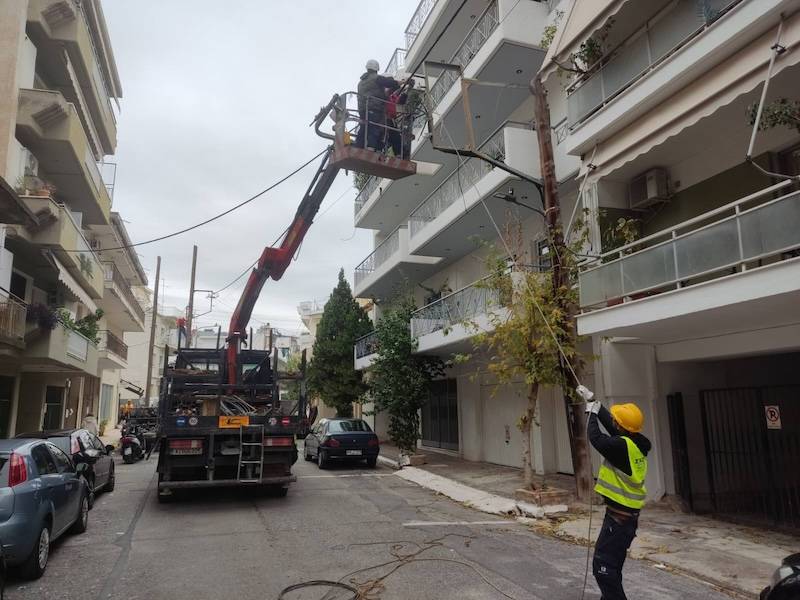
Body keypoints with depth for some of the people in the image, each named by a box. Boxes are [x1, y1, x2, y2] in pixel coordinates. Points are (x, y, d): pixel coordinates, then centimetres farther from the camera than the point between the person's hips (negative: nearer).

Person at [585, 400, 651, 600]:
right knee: (612, 564, 22)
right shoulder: (636, 443, 1)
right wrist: (595, 403, 19)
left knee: (603, 566, -4)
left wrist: (592, 413, 2)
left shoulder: (622, 446, -26)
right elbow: (611, 425, 14)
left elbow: (596, 438, -13)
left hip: (619, 516, -10)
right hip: (629, 515, 10)